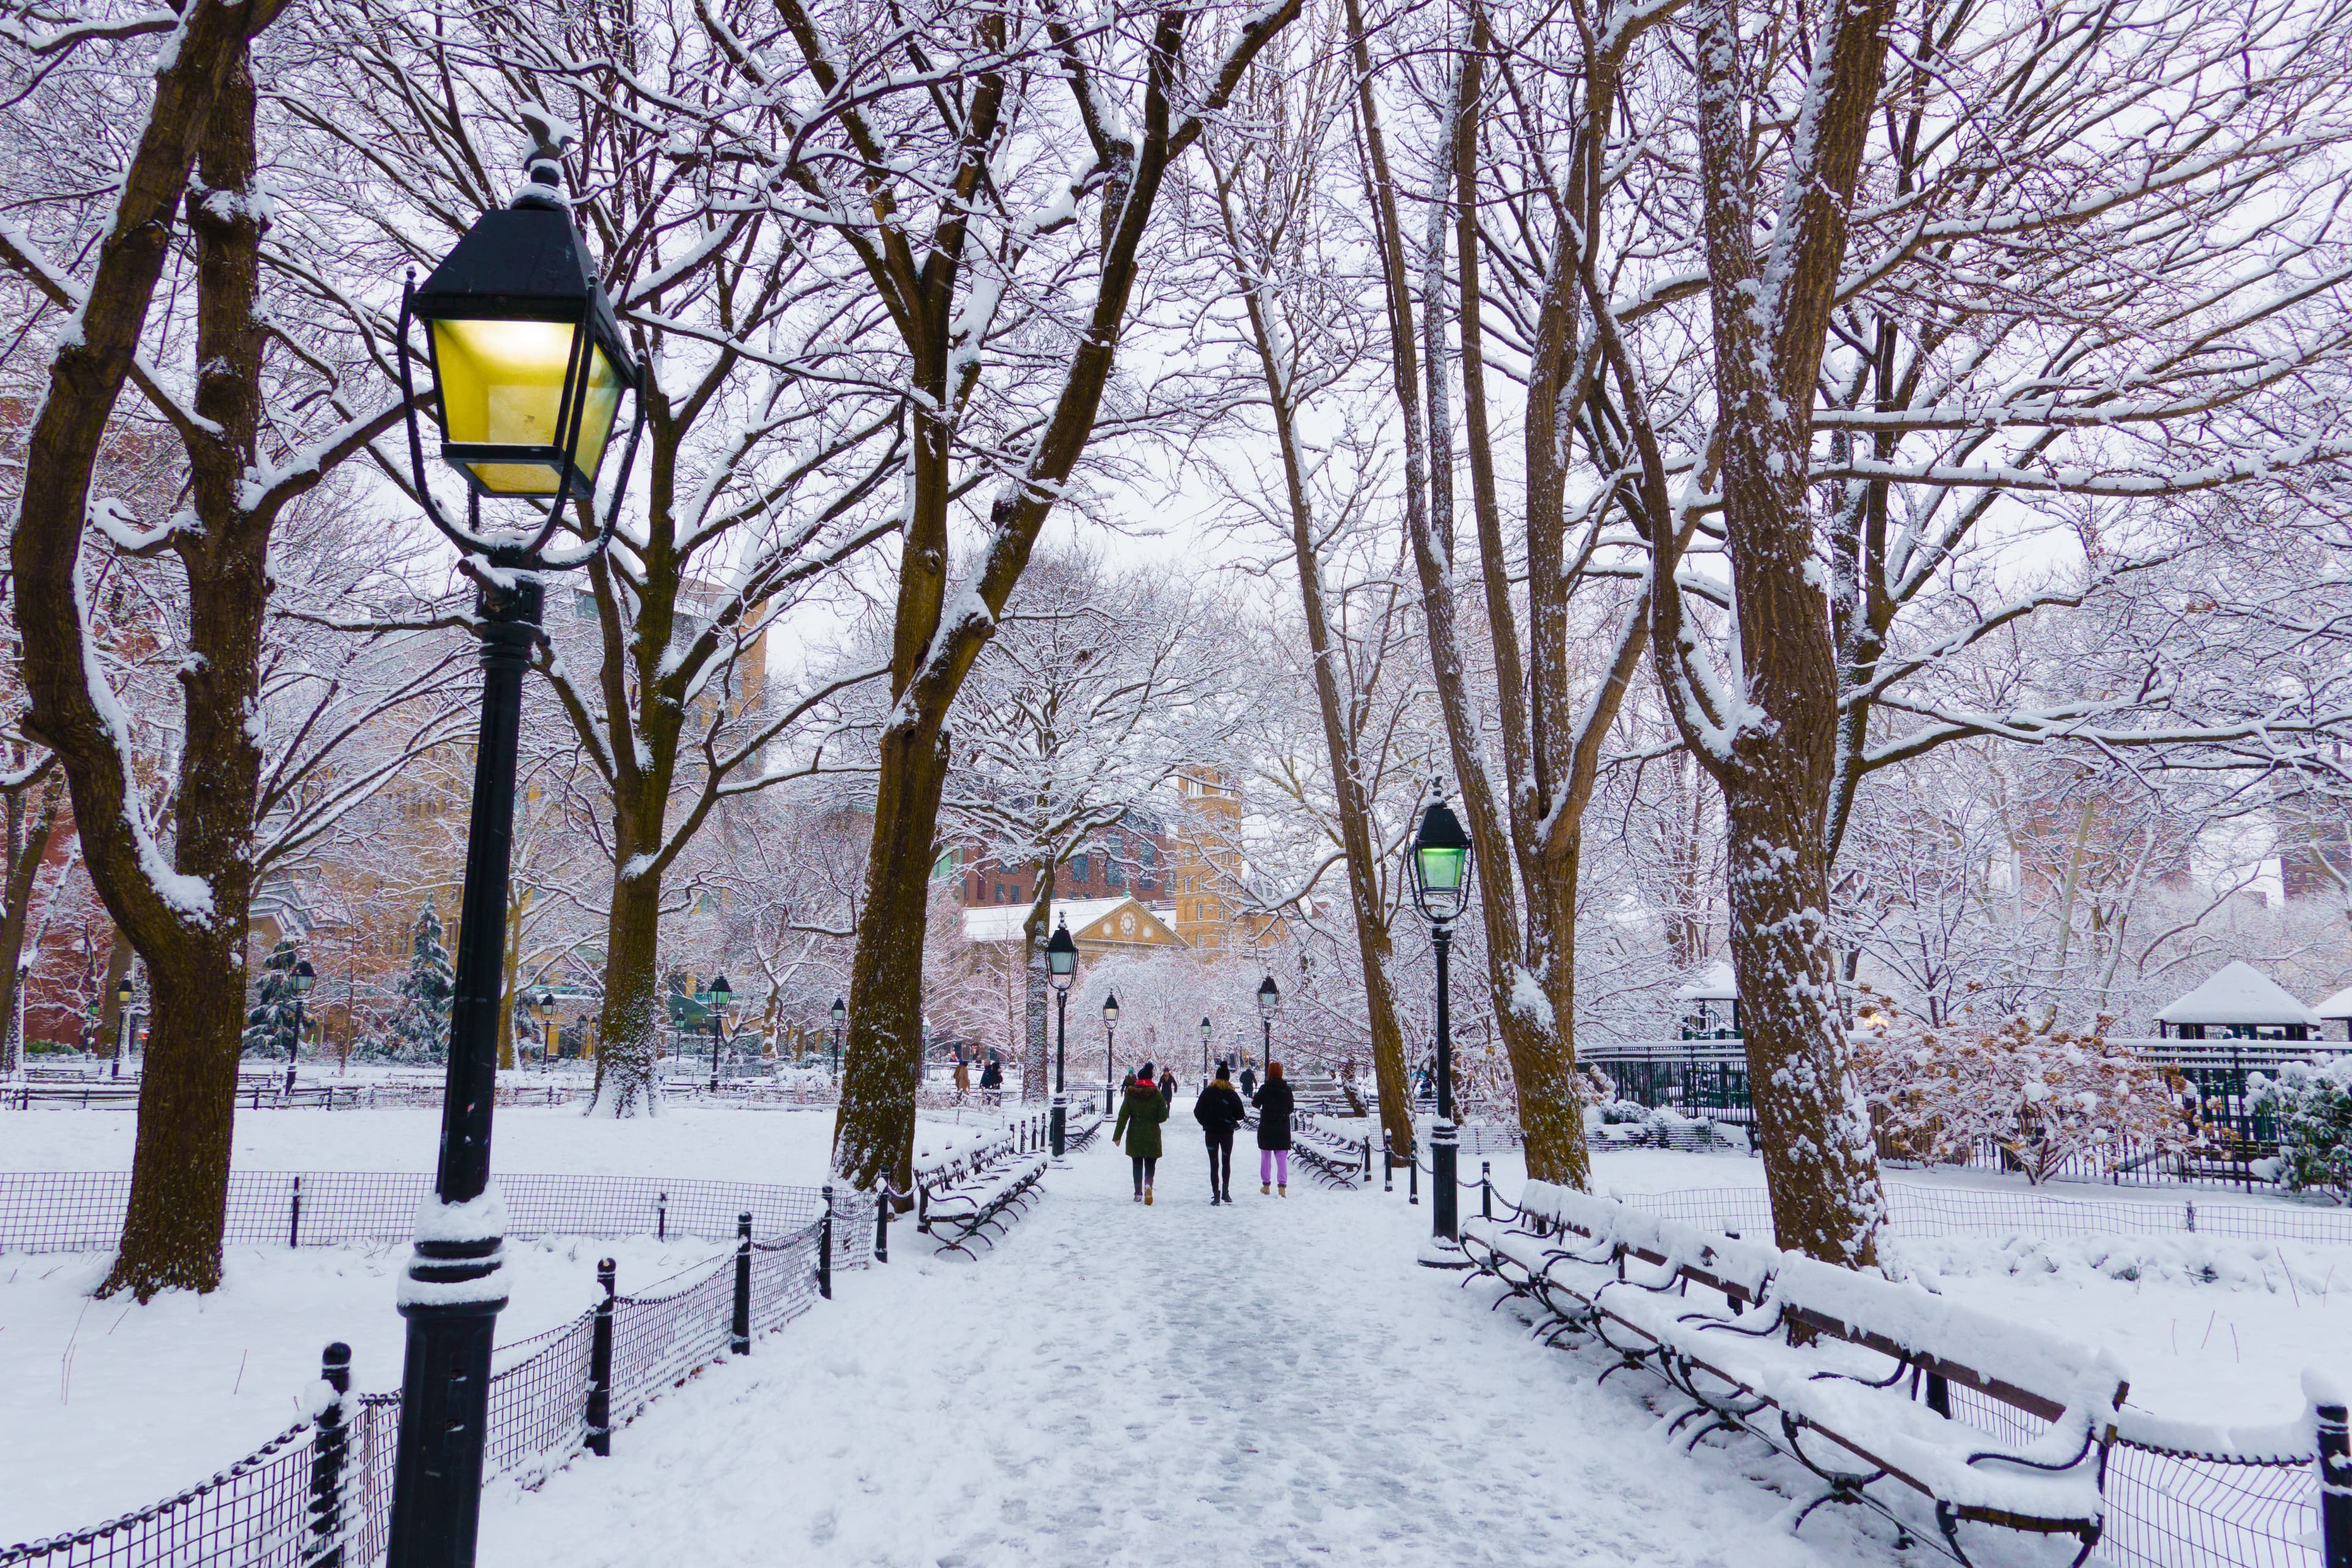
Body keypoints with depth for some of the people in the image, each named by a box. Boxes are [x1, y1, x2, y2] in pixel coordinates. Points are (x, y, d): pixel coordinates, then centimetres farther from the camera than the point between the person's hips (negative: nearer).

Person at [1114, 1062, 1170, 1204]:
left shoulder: (1131, 1094, -3)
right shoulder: (1157, 1094, -6)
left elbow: (1123, 1116, -4)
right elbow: (1163, 1117, -7)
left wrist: (1117, 1136, -1)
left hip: (1134, 1136, 1)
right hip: (1152, 1137, -1)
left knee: (1137, 1166, 14)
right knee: (1150, 1165, 8)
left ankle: (1138, 1193, 9)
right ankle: (1148, 1185, -20)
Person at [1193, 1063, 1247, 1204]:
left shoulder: (1207, 1092, -4)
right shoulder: (1231, 1094, -6)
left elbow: (1197, 1112, -4)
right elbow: (1240, 1114, -6)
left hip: (1211, 1132, 0)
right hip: (1227, 1132, 0)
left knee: (1214, 1164, 4)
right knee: (1226, 1162, 18)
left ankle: (1216, 1195, -3)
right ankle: (1225, 1191, 9)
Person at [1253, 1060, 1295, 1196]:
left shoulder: (1264, 1089, -11)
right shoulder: (1287, 1089, -4)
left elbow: (1256, 1104, 0)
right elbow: (1291, 1109, 3)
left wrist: (1252, 1101, 22)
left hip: (1266, 1127, -1)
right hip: (1283, 1127, 1)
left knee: (1266, 1157, 12)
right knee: (1282, 1158, 2)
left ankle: (1266, 1185, 18)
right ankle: (1282, 1185, -9)